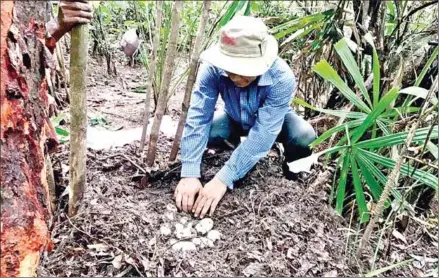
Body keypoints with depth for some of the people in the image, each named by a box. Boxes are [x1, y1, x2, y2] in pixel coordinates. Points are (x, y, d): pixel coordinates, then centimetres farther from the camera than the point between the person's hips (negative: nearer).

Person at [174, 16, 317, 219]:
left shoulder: (281, 78, -39)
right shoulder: (213, 68, -34)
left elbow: (262, 134, -42)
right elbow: (198, 117, -35)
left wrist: (223, 179, -48)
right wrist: (189, 174, -45)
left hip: (274, 121, -2)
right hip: (235, 119, 3)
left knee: (304, 137, -33)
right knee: (202, 132, -26)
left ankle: (290, 162, 4)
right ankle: (237, 147, 8)